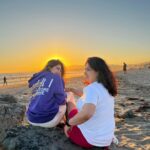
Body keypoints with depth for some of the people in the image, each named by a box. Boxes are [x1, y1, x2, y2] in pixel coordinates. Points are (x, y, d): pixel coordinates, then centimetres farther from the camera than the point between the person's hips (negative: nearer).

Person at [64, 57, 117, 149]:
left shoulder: (92, 88, -24)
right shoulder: (107, 88, 4)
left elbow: (86, 114, -40)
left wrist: (69, 123, -22)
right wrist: (72, 90, 22)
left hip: (89, 139, -7)